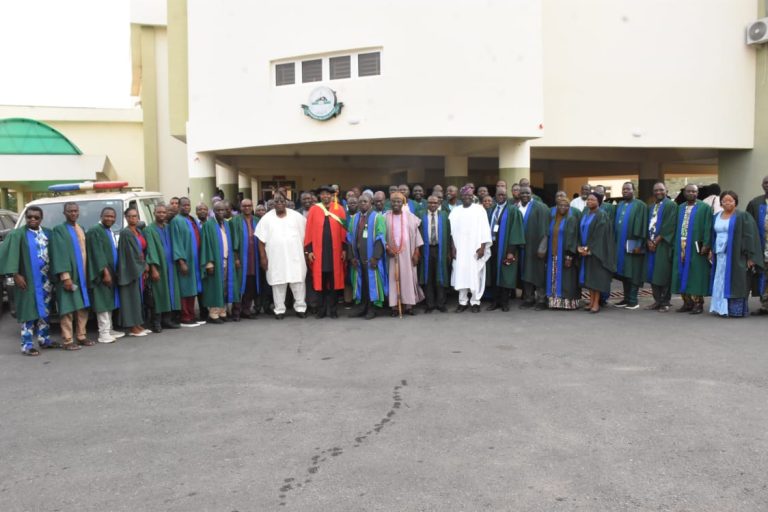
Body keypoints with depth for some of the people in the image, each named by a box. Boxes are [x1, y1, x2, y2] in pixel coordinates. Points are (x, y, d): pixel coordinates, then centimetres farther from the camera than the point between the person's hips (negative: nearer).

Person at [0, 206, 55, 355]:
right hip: (28, 279, -5)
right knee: (29, 310, -4)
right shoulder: (17, 234, -7)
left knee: (45, 311, 12)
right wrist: (16, 275, -18)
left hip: (45, 278, 5)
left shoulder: (47, 233, 8)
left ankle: (44, 339, 23)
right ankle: (27, 345, -1)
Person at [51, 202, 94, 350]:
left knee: (83, 306, 9)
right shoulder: (59, 230, -5)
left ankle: (81, 336, 17)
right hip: (68, 275, -7)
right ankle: (67, 340, -1)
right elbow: (59, 254, -13)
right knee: (68, 307, -5)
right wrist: (65, 275, -21)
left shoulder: (81, 229, 17)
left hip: (83, 274, 7)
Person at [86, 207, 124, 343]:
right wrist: (105, 271, -24)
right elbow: (97, 254, -18)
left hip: (111, 272, 9)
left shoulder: (111, 232, 17)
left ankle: (109, 330, 19)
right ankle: (103, 333, -8)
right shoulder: (94, 231, -11)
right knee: (103, 303, -9)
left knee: (109, 302, 12)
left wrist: (113, 272, 14)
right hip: (102, 273, -9)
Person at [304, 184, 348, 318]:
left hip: (335, 250, 0)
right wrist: (309, 250, -4)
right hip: (318, 250, 0)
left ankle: (332, 308, 13)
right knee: (321, 280, 5)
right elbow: (309, 231, 1)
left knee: (334, 280, 5)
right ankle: (324, 307, 15)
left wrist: (344, 249, -2)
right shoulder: (314, 210, 3)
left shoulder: (339, 209, 4)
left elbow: (343, 230, 3)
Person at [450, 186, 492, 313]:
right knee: (461, 275, 3)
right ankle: (463, 301, 11)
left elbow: (485, 229, -3)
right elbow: (451, 231, 4)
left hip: (475, 249, -2)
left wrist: (483, 247, -10)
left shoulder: (479, 210, 1)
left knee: (475, 275, 0)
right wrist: (452, 247, -4)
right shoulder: (455, 211, 8)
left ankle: (475, 302, 8)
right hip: (459, 250, 2)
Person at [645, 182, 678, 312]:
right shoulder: (652, 207, 18)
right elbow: (648, 225, 14)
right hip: (651, 244, 6)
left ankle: (665, 302, 3)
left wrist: (656, 240, -14)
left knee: (663, 273, -5)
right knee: (653, 273, 6)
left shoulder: (671, 205, -4)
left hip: (663, 244, -6)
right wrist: (649, 241, -3)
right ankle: (657, 301, 13)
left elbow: (669, 226, -13)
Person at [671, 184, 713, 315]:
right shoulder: (680, 208, 15)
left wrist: (706, 245, -14)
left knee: (696, 274, -3)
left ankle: (698, 303, 3)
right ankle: (687, 302, 12)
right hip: (681, 245, 5)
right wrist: (675, 245, 8)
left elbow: (707, 228, -6)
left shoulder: (704, 207, -1)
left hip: (696, 246, -5)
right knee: (683, 274, 5)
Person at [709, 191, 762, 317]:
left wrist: (750, 257, -13)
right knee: (721, 283, 6)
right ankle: (723, 308, 12)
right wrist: (711, 251, 10)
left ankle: (737, 310, 1)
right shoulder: (716, 217, 13)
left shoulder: (743, 217, -3)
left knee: (735, 283, -4)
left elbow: (750, 237, -8)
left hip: (735, 256, -5)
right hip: (720, 255, 5)